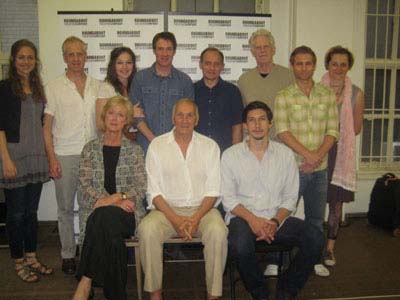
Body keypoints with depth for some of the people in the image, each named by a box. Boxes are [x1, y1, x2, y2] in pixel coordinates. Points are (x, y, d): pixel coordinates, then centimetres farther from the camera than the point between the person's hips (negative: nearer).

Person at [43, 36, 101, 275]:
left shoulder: (98, 87, 9)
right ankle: (68, 254, 21)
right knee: (66, 208, 7)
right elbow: (47, 126, 2)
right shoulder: (54, 87, 3)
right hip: (65, 156, -1)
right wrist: (52, 158, -6)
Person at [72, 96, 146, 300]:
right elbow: (85, 185, 1)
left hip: (127, 213, -1)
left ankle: (85, 283, -27)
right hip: (95, 212, 1)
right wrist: (117, 200, -14)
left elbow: (140, 188, 1)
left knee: (105, 217, -35)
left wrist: (114, 199, -17)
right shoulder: (91, 148, 12)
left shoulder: (134, 150, 10)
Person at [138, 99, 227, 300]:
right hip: (167, 209, 0)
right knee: (147, 229, -29)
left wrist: (196, 218, -14)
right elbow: (154, 191, 0)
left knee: (218, 231, -30)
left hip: (202, 209, 0)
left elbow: (213, 191, 2)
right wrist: (175, 219, -14)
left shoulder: (210, 146, 8)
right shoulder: (157, 145, 6)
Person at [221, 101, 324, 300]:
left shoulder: (285, 154, 7)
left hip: (277, 217, 3)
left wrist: (275, 222, -12)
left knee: (315, 239, -21)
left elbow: (290, 197, 5)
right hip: (243, 217, -2)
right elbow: (228, 198, -2)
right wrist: (252, 219, -17)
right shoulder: (230, 155, 2)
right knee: (240, 245, -35)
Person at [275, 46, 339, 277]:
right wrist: (307, 154, -20)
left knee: (316, 216, 14)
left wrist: (318, 156, -12)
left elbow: (332, 130, 2)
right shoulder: (283, 97, -2)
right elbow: (283, 132, -12)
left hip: (319, 168, 3)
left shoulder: (328, 95, 7)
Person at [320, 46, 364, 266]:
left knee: (336, 202, 5)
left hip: (342, 153, 1)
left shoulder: (356, 94, 3)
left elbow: (356, 128, 9)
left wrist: (336, 135, -2)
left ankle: (329, 247, 19)